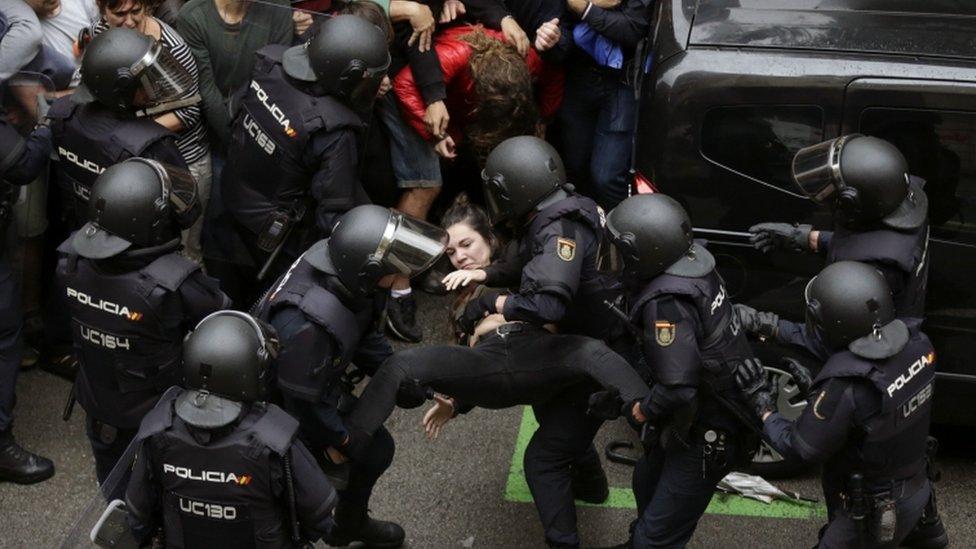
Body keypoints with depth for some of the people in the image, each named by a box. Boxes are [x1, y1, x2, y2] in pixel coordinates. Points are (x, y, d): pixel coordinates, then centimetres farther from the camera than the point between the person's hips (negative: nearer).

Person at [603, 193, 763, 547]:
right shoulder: (692, 258, -7)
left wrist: (645, 411, -15)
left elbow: (677, 388, -34)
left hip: (708, 434, -10)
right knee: (647, 482, 32)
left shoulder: (666, 303, -33)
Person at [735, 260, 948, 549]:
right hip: (915, 489, 7)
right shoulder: (917, 344, -15)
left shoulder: (845, 388, -34)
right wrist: (815, 388, 5)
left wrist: (760, 401, -8)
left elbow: (801, 448, -19)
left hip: (872, 513, -7)